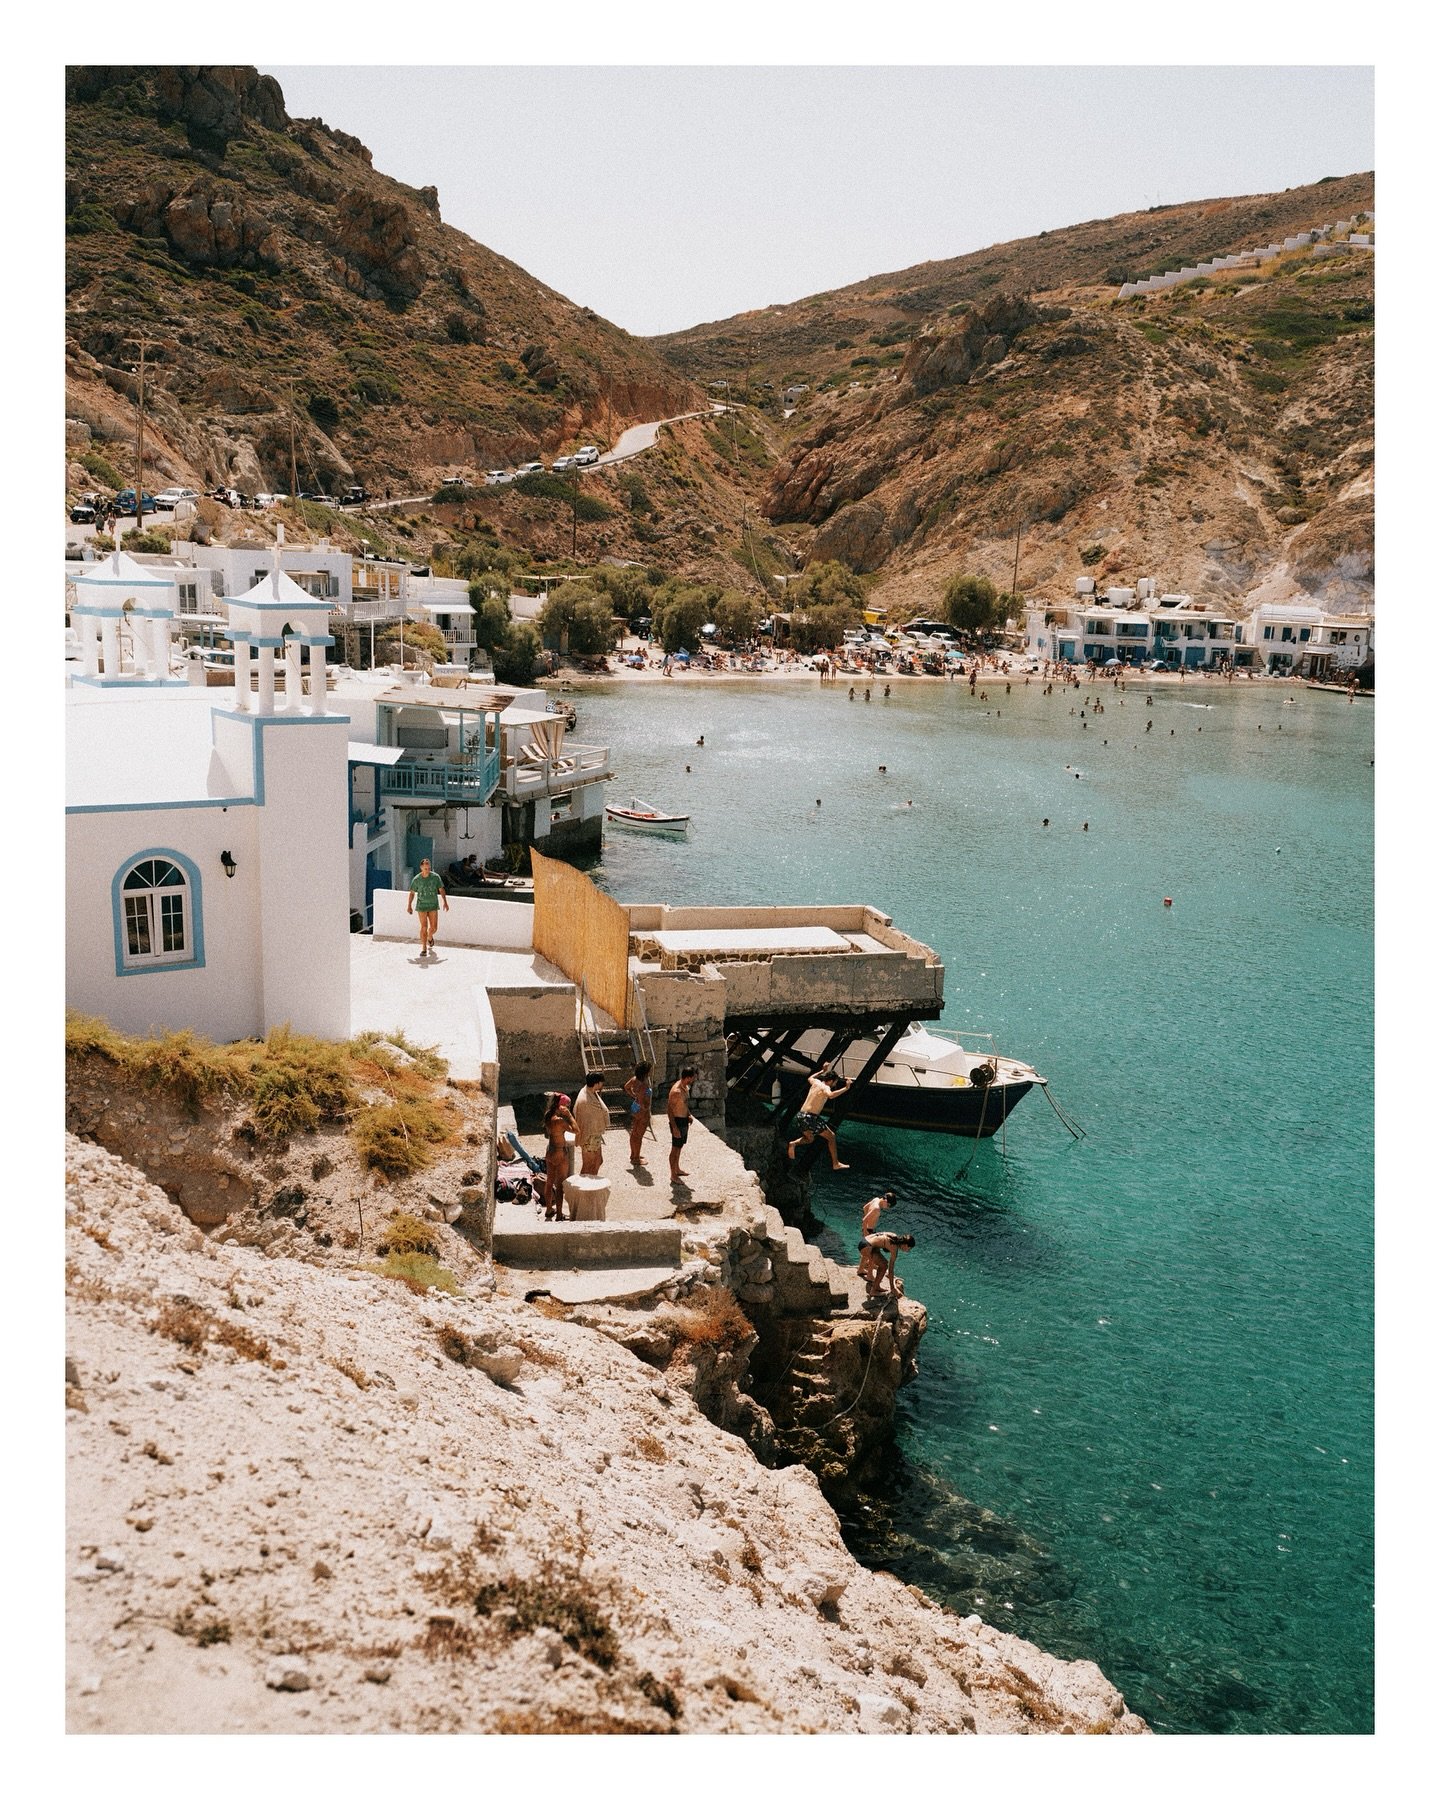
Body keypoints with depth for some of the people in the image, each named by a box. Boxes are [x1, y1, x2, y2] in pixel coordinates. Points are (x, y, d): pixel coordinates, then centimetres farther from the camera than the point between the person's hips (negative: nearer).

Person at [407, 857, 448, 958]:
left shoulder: (435, 877, -5)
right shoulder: (416, 879, -6)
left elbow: (441, 890, 2)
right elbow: (412, 893, 5)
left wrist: (445, 902, -4)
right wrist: (409, 905, 7)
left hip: (433, 905, 2)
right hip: (421, 906, -2)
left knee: (433, 927, 4)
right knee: (424, 927, -8)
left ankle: (430, 938, 39)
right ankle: (424, 949, -2)